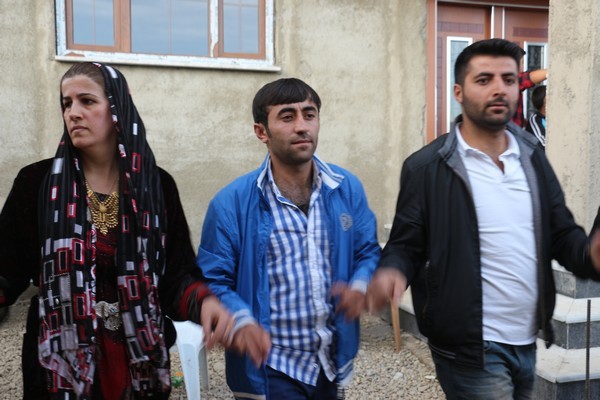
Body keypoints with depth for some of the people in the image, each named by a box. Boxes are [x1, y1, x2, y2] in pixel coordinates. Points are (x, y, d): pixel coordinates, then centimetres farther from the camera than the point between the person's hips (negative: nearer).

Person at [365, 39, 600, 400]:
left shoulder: (533, 156, 5)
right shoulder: (426, 167, -11)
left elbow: (562, 232, 7)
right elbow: (407, 245, -7)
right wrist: (392, 272, -29)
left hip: (528, 342, 6)